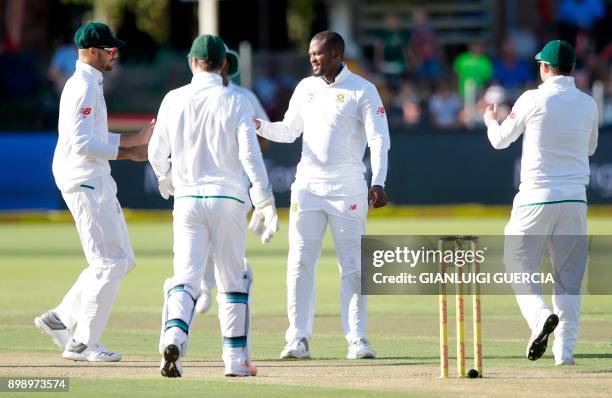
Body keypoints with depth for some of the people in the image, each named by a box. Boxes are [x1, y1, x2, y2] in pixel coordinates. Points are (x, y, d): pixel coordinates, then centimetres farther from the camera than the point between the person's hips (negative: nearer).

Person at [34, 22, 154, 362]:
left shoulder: (89, 85, 19)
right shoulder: (83, 87, -14)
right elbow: (82, 143, -23)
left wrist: (135, 139, 17)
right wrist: (127, 153, -19)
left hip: (97, 180, 10)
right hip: (85, 181, -10)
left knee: (122, 260, 12)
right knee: (108, 263, -7)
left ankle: (60, 318, 14)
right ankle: (83, 343, -3)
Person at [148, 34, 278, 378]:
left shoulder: (174, 100, 2)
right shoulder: (236, 103, -4)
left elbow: (157, 153, 8)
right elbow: (250, 155, -10)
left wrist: (167, 183, 29)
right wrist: (265, 203, -7)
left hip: (187, 199, 1)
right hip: (228, 200, -1)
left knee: (186, 277, -1)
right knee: (233, 280, 11)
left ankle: (173, 339, -27)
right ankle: (236, 359, 13)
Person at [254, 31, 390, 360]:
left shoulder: (362, 91, -4)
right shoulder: (305, 88, 11)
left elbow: (379, 139, -10)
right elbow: (288, 131, 18)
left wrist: (378, 182, -22)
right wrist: (259, 127, -1)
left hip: (347, 187, -4)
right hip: (308, 183, 4)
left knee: (352, 265, -2)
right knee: (299, 262, -2)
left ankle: (357, 339, 2)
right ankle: (298, 339, -1)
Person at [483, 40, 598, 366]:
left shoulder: (534, 100, -6)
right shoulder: (588, 104, 5)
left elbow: (500, 140, 6)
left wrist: (490, 121, 28)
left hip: (536, 198, -3)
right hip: (575, 199, 3)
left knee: (518, 266, 6)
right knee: (569, 276, 7)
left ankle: (540, 315, -21)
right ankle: (564, 349, 0)